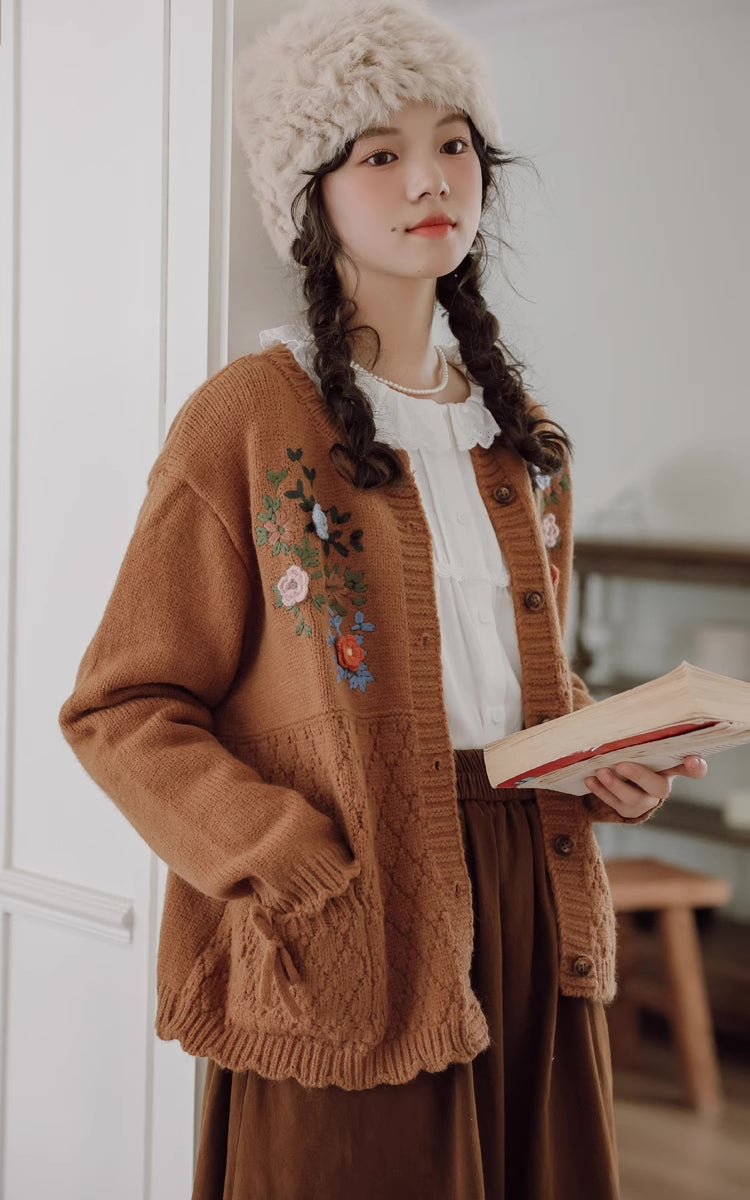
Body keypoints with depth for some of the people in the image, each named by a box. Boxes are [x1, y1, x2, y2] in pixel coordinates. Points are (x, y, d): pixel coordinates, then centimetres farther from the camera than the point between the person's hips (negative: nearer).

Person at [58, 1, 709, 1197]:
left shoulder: (515, 430, 12)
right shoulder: (246, 421, -8)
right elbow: (121, 709, -9)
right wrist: (295, 871, -19)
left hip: (529, 917, 6)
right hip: (352, 949, -6)